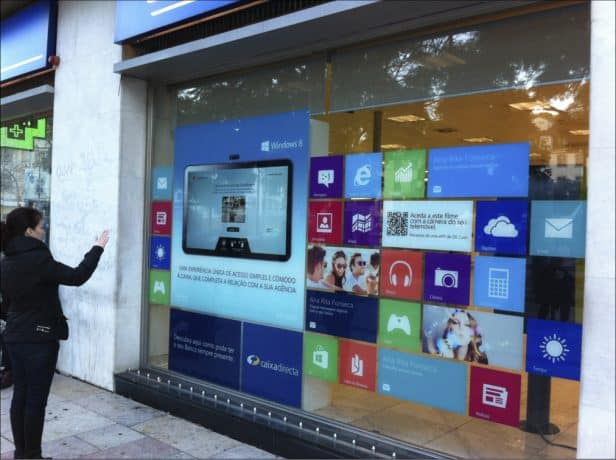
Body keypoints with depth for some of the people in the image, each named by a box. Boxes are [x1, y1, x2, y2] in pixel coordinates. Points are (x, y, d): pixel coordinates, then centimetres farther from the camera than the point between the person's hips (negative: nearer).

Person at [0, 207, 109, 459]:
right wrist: (98, 248, -11)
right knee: (36, 399, 2)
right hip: (39, 338, -8)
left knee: (20, 395, 15)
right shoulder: (37, 259, -20)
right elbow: (77, 277, -20)